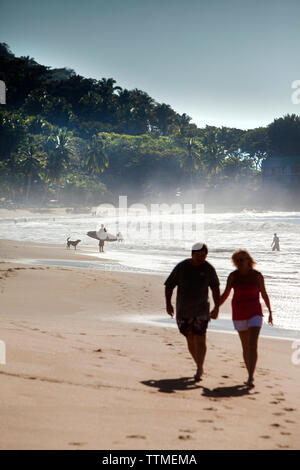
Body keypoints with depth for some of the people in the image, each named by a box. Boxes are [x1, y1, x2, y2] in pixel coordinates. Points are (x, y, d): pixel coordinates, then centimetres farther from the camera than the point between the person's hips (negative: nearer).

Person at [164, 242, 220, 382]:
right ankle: (199, 366, 23)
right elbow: (169, 286, 0)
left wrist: (217, 307, 6)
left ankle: (199, 370, -9)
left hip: (201, 309, -1)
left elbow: (215, 288, 11)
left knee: (200, 339, -13)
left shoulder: (209, 269, -3)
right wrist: (168, 304, -9)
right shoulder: (181, 267, -6)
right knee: (191, 341, 6)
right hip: (183, 310, 1)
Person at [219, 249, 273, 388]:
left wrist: (270, 312, 14)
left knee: (253, 345, -16)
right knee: (246, 346, 11)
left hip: (255, 313, -2)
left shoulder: (257, 275, -6)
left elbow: (264, 294, 6)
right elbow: (225, 295, 4)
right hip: (239, 314, 2)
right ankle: (250, 375, 25)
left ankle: (250, 378, -20)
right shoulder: (233, 276, -3)